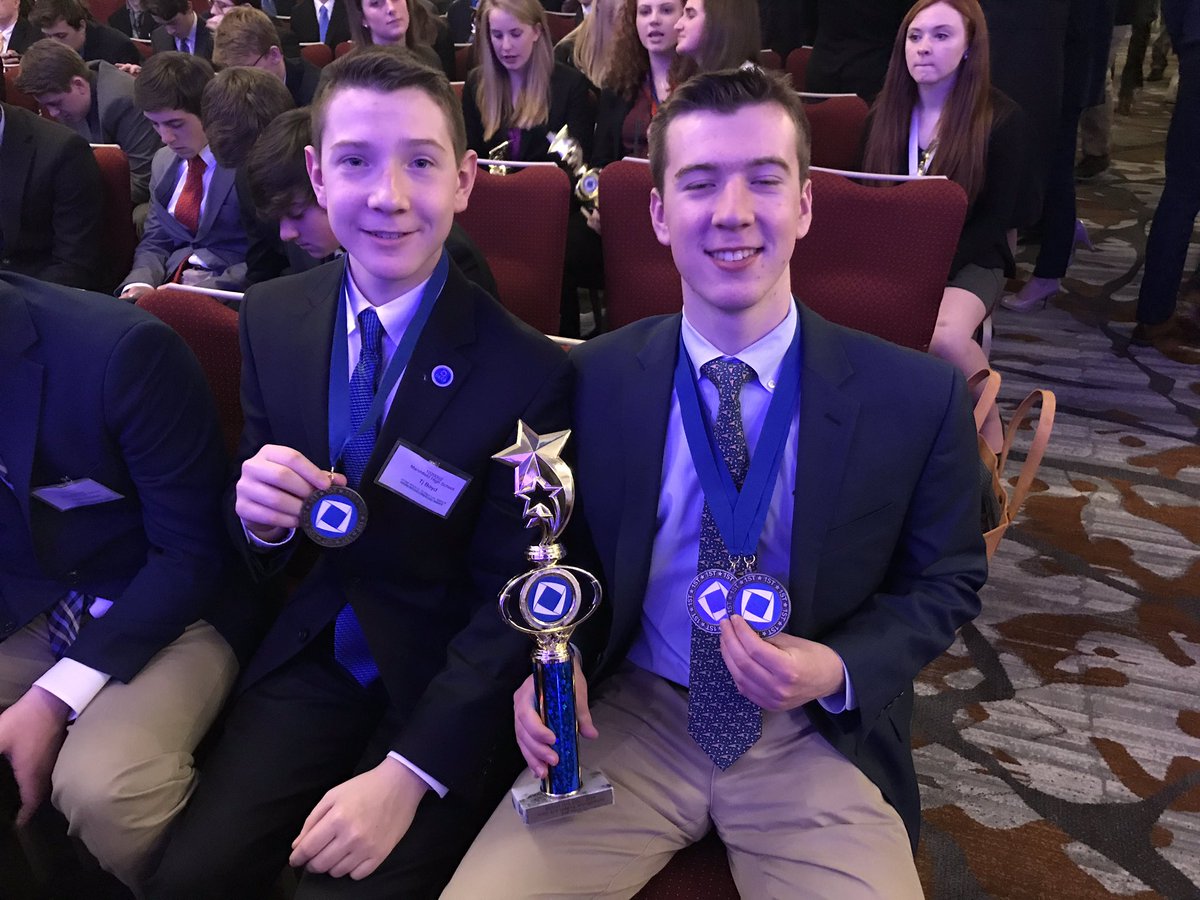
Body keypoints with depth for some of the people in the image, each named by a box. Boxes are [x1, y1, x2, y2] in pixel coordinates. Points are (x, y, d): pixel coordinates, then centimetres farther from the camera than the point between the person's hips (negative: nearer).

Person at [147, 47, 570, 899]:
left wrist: (407, 773, -19)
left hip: (447, 678, -3)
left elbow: (510, 602, -12)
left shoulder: (528, 372, -19)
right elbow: (263, 544, 5)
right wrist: (256, 511, -19)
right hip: (313, 655, 4)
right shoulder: (272, 317, -3)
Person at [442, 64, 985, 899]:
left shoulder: (920, 397, -10)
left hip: (817, 734, 1)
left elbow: (946, 580, 3)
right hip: (629, 719, 0)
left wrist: (840, 671, -15)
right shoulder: (594, 380, -6)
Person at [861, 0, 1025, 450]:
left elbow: (995, 219, -8)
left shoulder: (1001, 118, -6)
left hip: (967, 260, -3)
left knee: (945, 337, -35)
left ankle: (988, 421, -5)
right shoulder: (885, 111, 4)